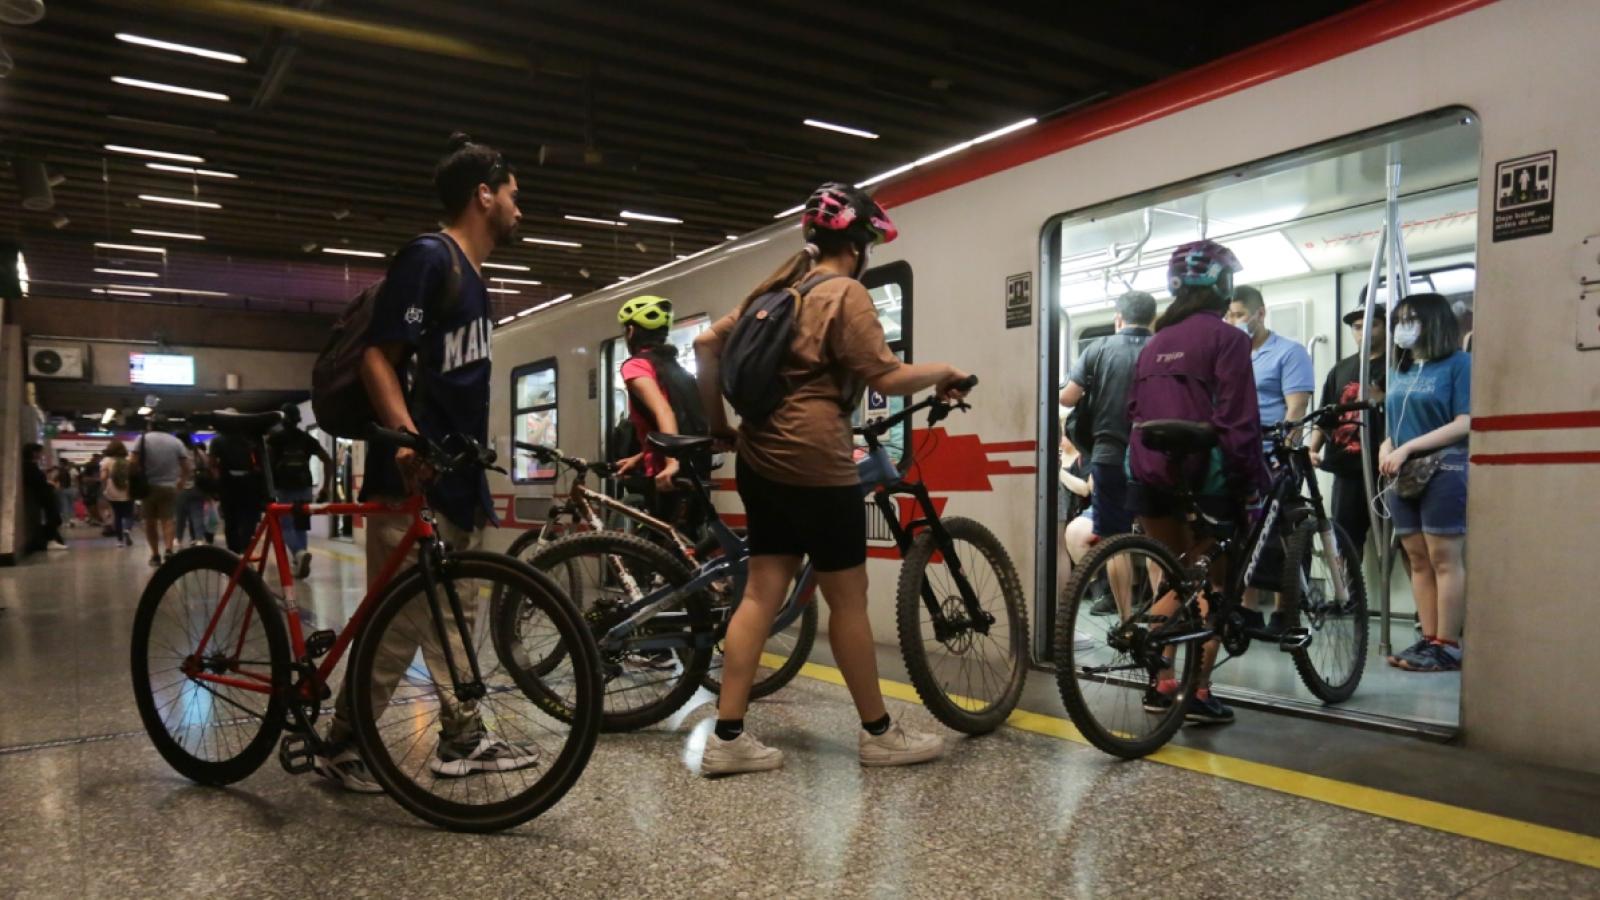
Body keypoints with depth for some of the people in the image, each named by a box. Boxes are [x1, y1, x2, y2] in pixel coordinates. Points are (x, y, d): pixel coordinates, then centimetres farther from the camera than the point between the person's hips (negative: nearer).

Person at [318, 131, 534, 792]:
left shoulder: (471, 274, 18)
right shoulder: (428, 257, -10)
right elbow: (378, 356, -17)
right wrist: (408, 436, -30)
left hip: (459, 479, 10)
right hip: (414, 479, -10)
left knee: (456, 614, 14)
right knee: (399, 625, -4)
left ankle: (462, 740, 23)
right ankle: (339, 745, 12)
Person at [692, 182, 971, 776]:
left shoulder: (776, 290, 16)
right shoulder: (845, 294, -8)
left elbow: (706, 344, 16)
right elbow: (886, 378, -15)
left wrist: (717, 423, 21)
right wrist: (943, 373, 3)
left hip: (761, 459, 8)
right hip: (815, 462, -8)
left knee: (762, 593, 7)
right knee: (847, 596, 3)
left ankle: (726, 738, 7)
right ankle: (879, 733, 16)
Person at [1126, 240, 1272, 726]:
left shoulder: (1154, 342, 13)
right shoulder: (1226, 337, -6)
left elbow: (1134, 412, 11)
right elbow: (1237, 421, -13)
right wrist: (1254, 478, -7)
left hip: (1150, 475, 6)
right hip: (1203, 475, -6)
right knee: (1213, 582, 6)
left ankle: (1161, 683, 14)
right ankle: (1198, 691, 4)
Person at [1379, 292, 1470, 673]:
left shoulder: (1459, 362, -5)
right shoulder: (1399, 371, 17)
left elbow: (1465, 424, -12)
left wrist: (1407, 448, -16)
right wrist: (1386, 446, 0)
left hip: (1444, 470, -7)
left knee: (1444, 560, -5)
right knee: (1418, 561, 7)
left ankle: (1449, 645, 0)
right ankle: (1429, 639, 12)